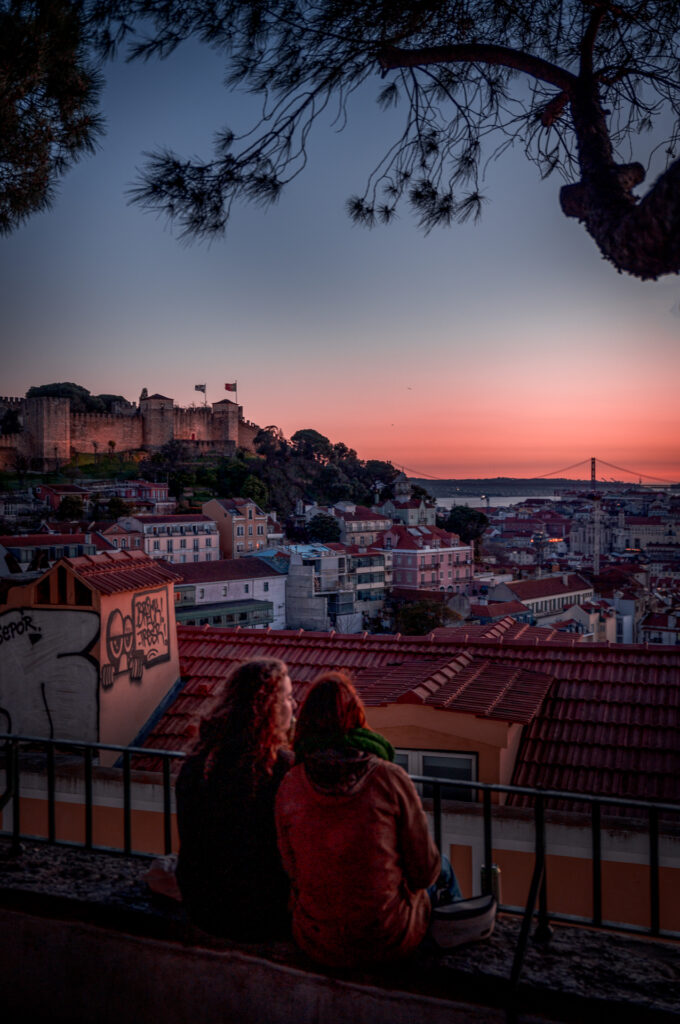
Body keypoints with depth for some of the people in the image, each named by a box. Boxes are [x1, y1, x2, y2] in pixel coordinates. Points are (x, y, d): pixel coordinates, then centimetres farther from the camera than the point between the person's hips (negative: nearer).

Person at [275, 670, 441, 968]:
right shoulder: (389, 778, -19)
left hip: (318, 942, 3)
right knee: (442, 870, 30)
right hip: (388, 939, -3)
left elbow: (295, 871, 1)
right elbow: (424, 871, -10)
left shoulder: (290, 787, -12)